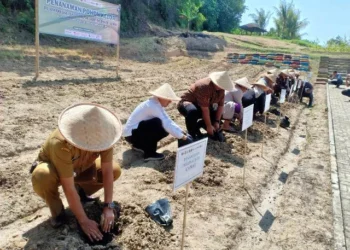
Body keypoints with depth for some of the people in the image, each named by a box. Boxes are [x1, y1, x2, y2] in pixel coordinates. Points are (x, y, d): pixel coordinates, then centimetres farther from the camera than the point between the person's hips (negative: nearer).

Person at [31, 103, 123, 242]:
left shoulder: (102, 136, -29)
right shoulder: (61, 144, -41)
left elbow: (107, 171, -24)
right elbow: (68, 188, -37)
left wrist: (109, 207, -27)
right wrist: (83, 221, -32)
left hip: (80, 168, 4)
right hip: (52, 167, -4)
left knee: (115, 170, -16)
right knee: (42, 177, -39)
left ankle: (81, 191, 9)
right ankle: (57, 211, -8)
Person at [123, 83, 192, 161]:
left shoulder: (157, 104, 1)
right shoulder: (152, 105, -26)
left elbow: (168, 122, 2)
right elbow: (166, 124, -31)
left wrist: (183, 133, -5)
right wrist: (183, 137, -27)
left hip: (139, 129, 9)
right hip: (131, 134, -9)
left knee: (165, 129, -2)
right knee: (158, 123, -28)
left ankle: (139, 145, 12)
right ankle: (149, 153, -16)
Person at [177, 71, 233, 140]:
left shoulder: (220, 88, -10)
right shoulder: (204, 87, -34)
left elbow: (221, 105, -4)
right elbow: (205, 110, -33)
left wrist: (217, 121, -11)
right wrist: (209, 126, -28)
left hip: (204, 107, 8)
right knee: (193, 112, -40)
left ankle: (197, 126, 12)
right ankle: (192, 134, -16)